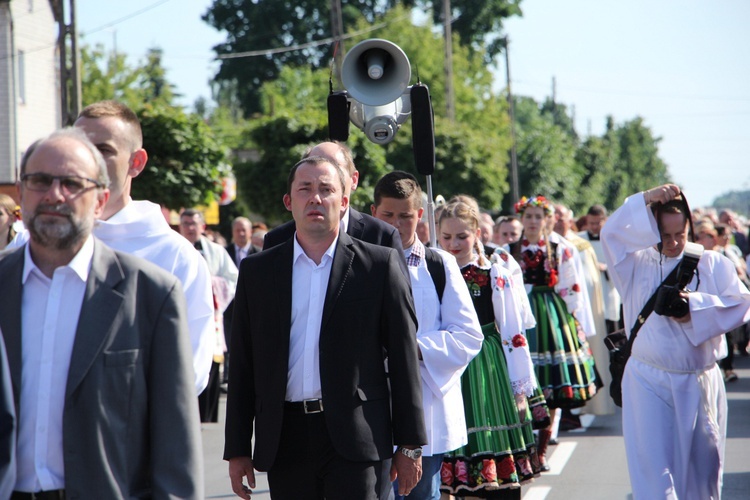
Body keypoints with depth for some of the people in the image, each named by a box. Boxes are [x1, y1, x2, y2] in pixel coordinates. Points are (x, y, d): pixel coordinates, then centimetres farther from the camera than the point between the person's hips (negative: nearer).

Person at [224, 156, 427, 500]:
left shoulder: (380, 265, 4)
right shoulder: (257, 271, 10)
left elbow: (404, 359, 3)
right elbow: (242, 366, 10)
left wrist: (410, 445, 0)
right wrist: (237, 450, 6)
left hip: (357, 435, -2)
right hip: (286, 442, 3)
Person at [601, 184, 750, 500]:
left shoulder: (712, 263, 6)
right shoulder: (638, 262, 4)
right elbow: (611, 234, -13)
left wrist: (696, 307, -16)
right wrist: (646, 200, -19)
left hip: (700, 384, 1)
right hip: (649, 383, -1)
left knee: (701, 462, 9)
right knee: (653, 466, -6)